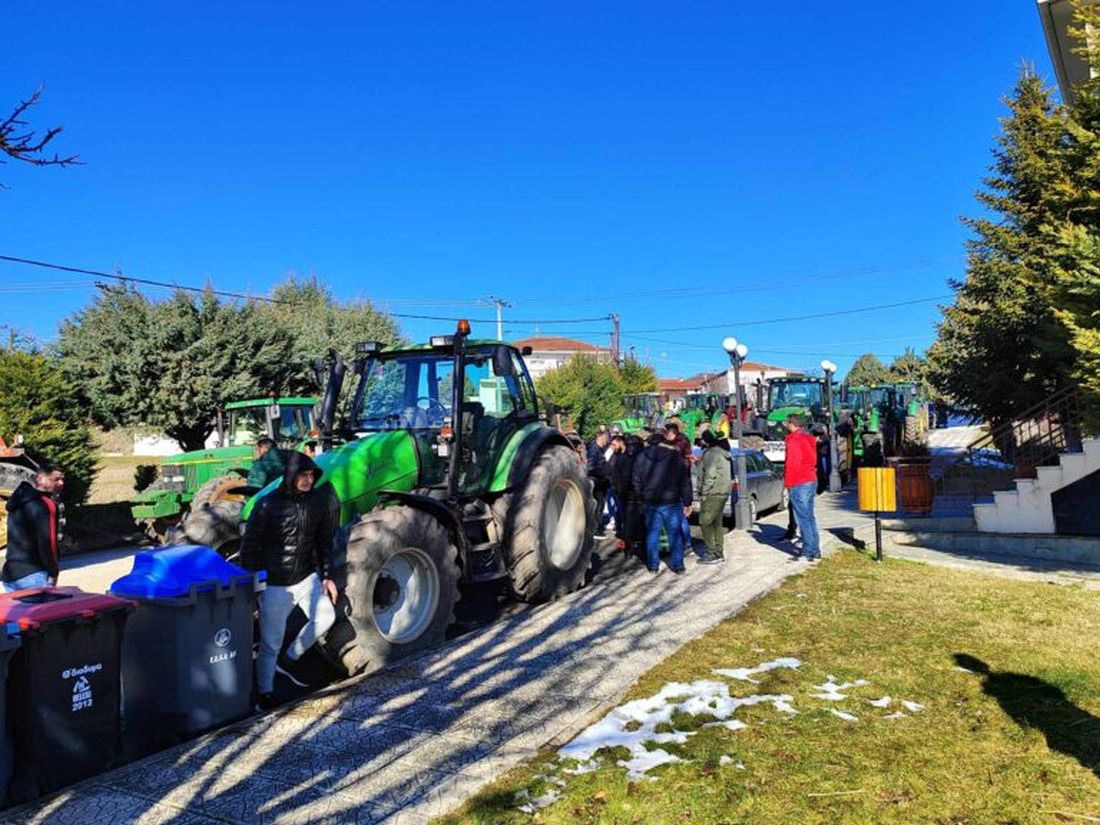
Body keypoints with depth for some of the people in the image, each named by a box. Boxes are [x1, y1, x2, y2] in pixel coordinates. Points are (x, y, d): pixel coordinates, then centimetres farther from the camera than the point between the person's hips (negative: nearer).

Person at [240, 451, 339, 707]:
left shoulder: (318, 501, -2)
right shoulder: (268, 505, -15)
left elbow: (324, 541, 8)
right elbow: (249, 546, -8)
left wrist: (326, 576, 4)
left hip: (307, 577, 4)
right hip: (275, 585, -4)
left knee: (325, 618, -12)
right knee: (270, 644, 4)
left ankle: (287, 660, 11)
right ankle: (265, 693, 24)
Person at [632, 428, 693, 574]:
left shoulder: (643, 456, 0)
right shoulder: (676, 458, -9)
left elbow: (635, 478, 5)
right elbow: (685, 482, -7)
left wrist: (642, 494, 15)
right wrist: (687, 503, -1)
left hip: (650, 501, 3)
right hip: (671, 502, -3)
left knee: (652, 532, 11)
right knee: (674, 533, 8)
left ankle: (653, 565, 16)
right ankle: (677, 565, 12)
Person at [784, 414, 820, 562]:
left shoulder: (794, 440, -14)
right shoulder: (809, 438, 14)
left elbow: (792, 465, -17)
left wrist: (788, 483, -10)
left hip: (799, 484, -9)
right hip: (812, 481, 9)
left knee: (803, 518, -5)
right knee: (810, 517, 14)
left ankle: (808, 552, -2)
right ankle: (815, 551, 18)